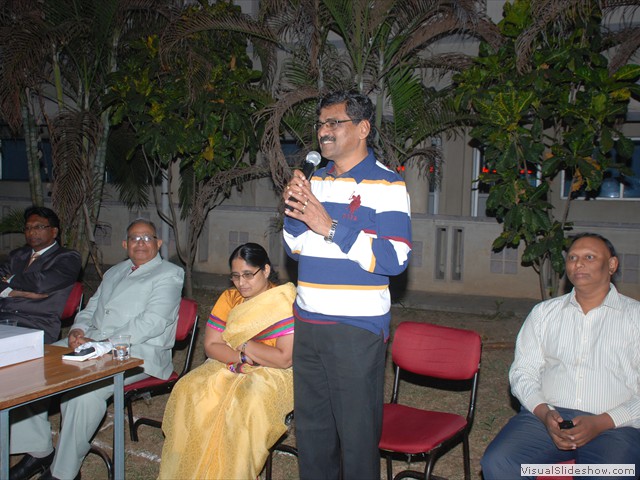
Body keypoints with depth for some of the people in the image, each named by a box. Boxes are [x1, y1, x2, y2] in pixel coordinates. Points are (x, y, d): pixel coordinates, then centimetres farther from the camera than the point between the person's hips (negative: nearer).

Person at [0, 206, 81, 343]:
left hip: (37, 325, -5)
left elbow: (41, 283, -9)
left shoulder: (68, 258, 5)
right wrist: (15, 293, -6)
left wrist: (11, 279, 8)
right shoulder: (17, 255, 26)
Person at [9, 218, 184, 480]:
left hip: (137, 352, -8)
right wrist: (78, 330, 1)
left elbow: (153, 322, -15)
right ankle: (38, 450, 2)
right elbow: (91, 308, 26)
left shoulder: (169, 274, -2)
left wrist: (100, 343, -20)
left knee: (86, 389, -32)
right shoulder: (114, 272, 24)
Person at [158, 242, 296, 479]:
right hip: (227, 369, 5)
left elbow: (284, 359, -18)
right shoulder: (229, 298, 7)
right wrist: (244, 356, -15)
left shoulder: (286, 302, -11)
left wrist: (242, 344, -9)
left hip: (273, 374, -5)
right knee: (189, 391, -20)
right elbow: (211, 346, 2)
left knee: (248, 404, -35)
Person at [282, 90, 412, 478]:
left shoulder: (386, 184, -8)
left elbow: (395, 259, -19)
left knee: (357, 432, 3)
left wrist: (330, 227, -22)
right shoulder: (314, 180, 13)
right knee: (310, 426, 16)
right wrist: (293, 211, -2)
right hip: (308, 324, 6)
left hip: (357, 329, -6)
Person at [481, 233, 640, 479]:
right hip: (546, 415, 2)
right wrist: (544, 413, -8)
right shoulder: (544, 312, 17)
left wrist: (601, 423, -12)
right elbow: (523, 372, 10)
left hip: (614, 425, -2)